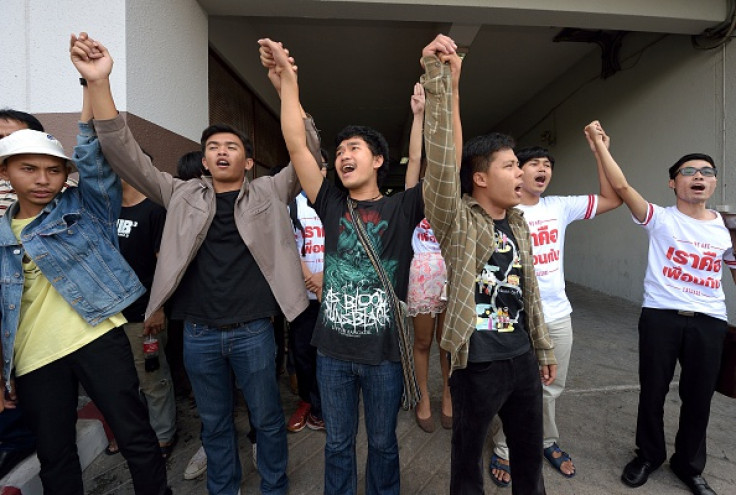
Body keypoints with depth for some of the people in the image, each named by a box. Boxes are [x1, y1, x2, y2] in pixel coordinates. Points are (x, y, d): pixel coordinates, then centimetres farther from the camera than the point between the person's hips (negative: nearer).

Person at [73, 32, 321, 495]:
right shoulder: (182, 195, 6)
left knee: (268, 418, 15)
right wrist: (99, 83, -12)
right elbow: (127, 157, -1)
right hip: (199, 333, 2)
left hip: (253, 330, -2)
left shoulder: (268, 193, 1)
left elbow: (307, 155, -8)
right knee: (215, 423, 20)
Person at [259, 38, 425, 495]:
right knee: (338, 443, 21)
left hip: (384, 352, -1)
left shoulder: (402, 208, -4)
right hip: (333, 351, 2)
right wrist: (288, 82, -5)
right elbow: (296, 146, -4)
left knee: (382, 442, 21)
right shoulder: (332, 207, 1)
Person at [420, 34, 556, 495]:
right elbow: (441, 161, -31)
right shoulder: (457, 222, -14)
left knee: (530, 453, 24)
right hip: (477, 363, -6)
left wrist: (544, 349, 17)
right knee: (468, 457, 16)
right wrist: (436, 76, -33)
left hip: (522, 358, 7)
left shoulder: (518, 223, 7)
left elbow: (530, 292, 12)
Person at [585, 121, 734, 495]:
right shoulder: (660, 219, -6)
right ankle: (649, 455, 34)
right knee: (652, 392, 10)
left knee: (698, 397, 14)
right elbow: (621, 186, -18)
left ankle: (689, 464, 37)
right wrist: (599, 144, -20)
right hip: (660, 316, -3)